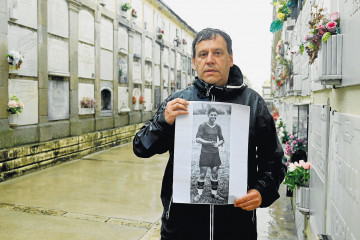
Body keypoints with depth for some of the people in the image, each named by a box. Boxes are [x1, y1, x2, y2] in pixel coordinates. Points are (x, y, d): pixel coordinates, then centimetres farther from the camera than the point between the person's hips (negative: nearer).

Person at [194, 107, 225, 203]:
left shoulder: (218, 127, 8)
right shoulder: (202, 126, -4)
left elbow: (222, 140, 14)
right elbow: (198, 139, -10)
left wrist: (218, 144, -8)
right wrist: (208, 142, -23)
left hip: (215, 153, 4)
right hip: (205, 153, -4)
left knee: (215, 174, 7)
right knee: (202, 174, -2)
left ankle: (214, 193, 20)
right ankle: (199, 194, 11)